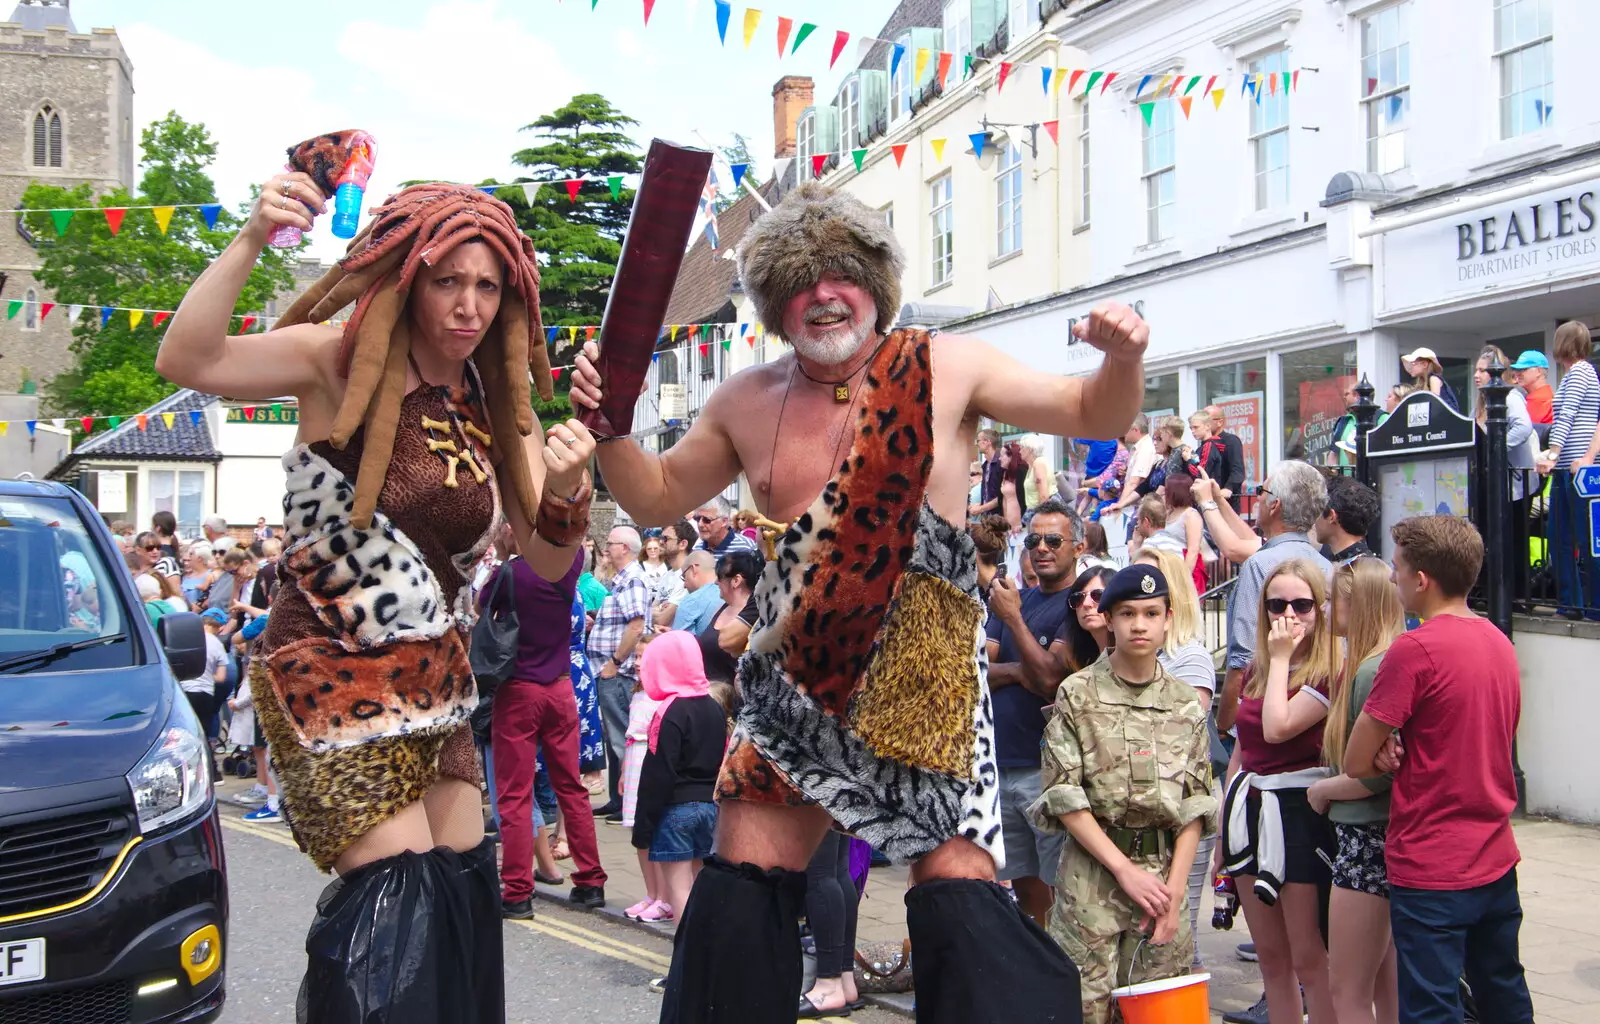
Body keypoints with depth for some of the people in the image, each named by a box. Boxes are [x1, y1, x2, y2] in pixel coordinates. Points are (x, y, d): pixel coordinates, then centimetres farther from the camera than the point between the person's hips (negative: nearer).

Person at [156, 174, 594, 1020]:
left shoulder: (496, 406, 4)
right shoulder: (342, 363, -11)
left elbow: (547, 562, 0)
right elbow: (186, 363, -28)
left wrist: (565, 489, -20)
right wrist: (249, 242, -39)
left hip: (435, 679, 7)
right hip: (331, 674, -6)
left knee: (463, 888, 10)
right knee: (400, 894, -10)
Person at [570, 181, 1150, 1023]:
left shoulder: (946, 369, -3)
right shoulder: (747, 402, 6)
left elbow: (1092, 416, 0)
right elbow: (658, 496, 16)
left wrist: (1122, 361, -22)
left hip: (922, 681, -3)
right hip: (798, 678, 4)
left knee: (958, 894, -9)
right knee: (739, 887, 7)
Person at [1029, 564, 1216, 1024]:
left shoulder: (1186, 704, 7)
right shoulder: (1077, 695, -2)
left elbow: (1195, 803, 7)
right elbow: (1062, 795, -6)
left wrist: (1174, 889, -3)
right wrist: (1125, 869, -10)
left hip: (1164, 870, 3)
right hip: (1092, 875, -3)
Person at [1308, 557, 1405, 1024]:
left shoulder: (1373, 671, -20)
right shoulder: (1364, 665, 9)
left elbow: (1376, 774, -24)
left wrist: (1322, 789, -10)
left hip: (1367, 839, -10)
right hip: (1375, 834, 10)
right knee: (1385, 986, 18)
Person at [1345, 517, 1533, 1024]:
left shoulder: (1414, 650, -20)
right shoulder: (1500, 642, 6)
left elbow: (1357, 762, -17)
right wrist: (1408, 751, -3)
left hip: (1432, 870, -8)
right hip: (1496, 859, 8)